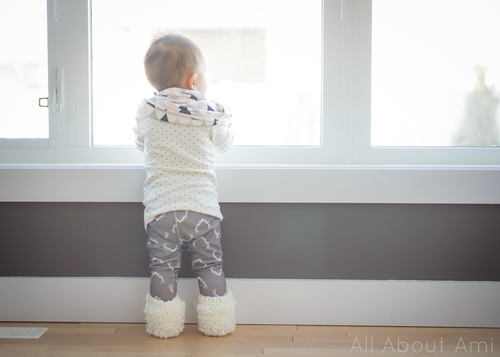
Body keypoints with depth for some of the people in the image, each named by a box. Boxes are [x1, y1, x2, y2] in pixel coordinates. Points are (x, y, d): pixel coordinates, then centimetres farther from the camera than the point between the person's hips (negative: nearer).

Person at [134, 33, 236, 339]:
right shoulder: (212, 114, 0)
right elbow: (224, 144, 18)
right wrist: (227, 126, 39)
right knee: (210, 265, 11)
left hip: (161, 208, 1)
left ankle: (165, 324, 16)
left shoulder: (146, 113, 3)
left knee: (163, 267, 9)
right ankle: (216, 322, 18)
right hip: (202, 206, 0)